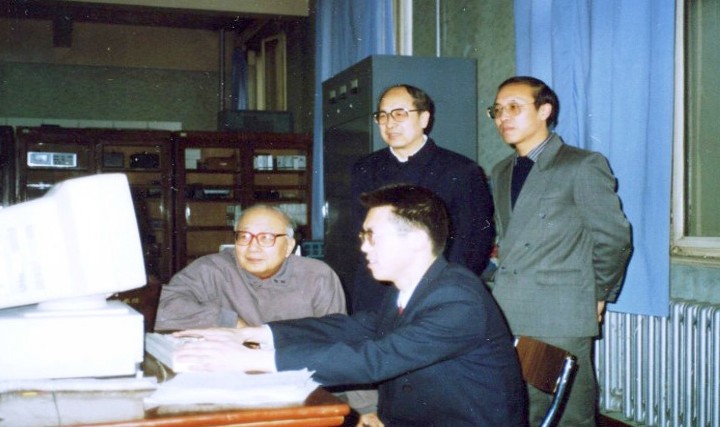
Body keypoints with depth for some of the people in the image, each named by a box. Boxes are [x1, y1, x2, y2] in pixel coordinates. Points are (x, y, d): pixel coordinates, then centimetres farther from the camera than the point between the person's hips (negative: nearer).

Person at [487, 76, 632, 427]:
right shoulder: (501, 173, 18)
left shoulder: (583, 166, -3)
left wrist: (597, 296, 2)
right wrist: (505, 281, 11)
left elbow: (614, 239, -2)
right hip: (508, 319, 6)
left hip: (561, 320, -6)